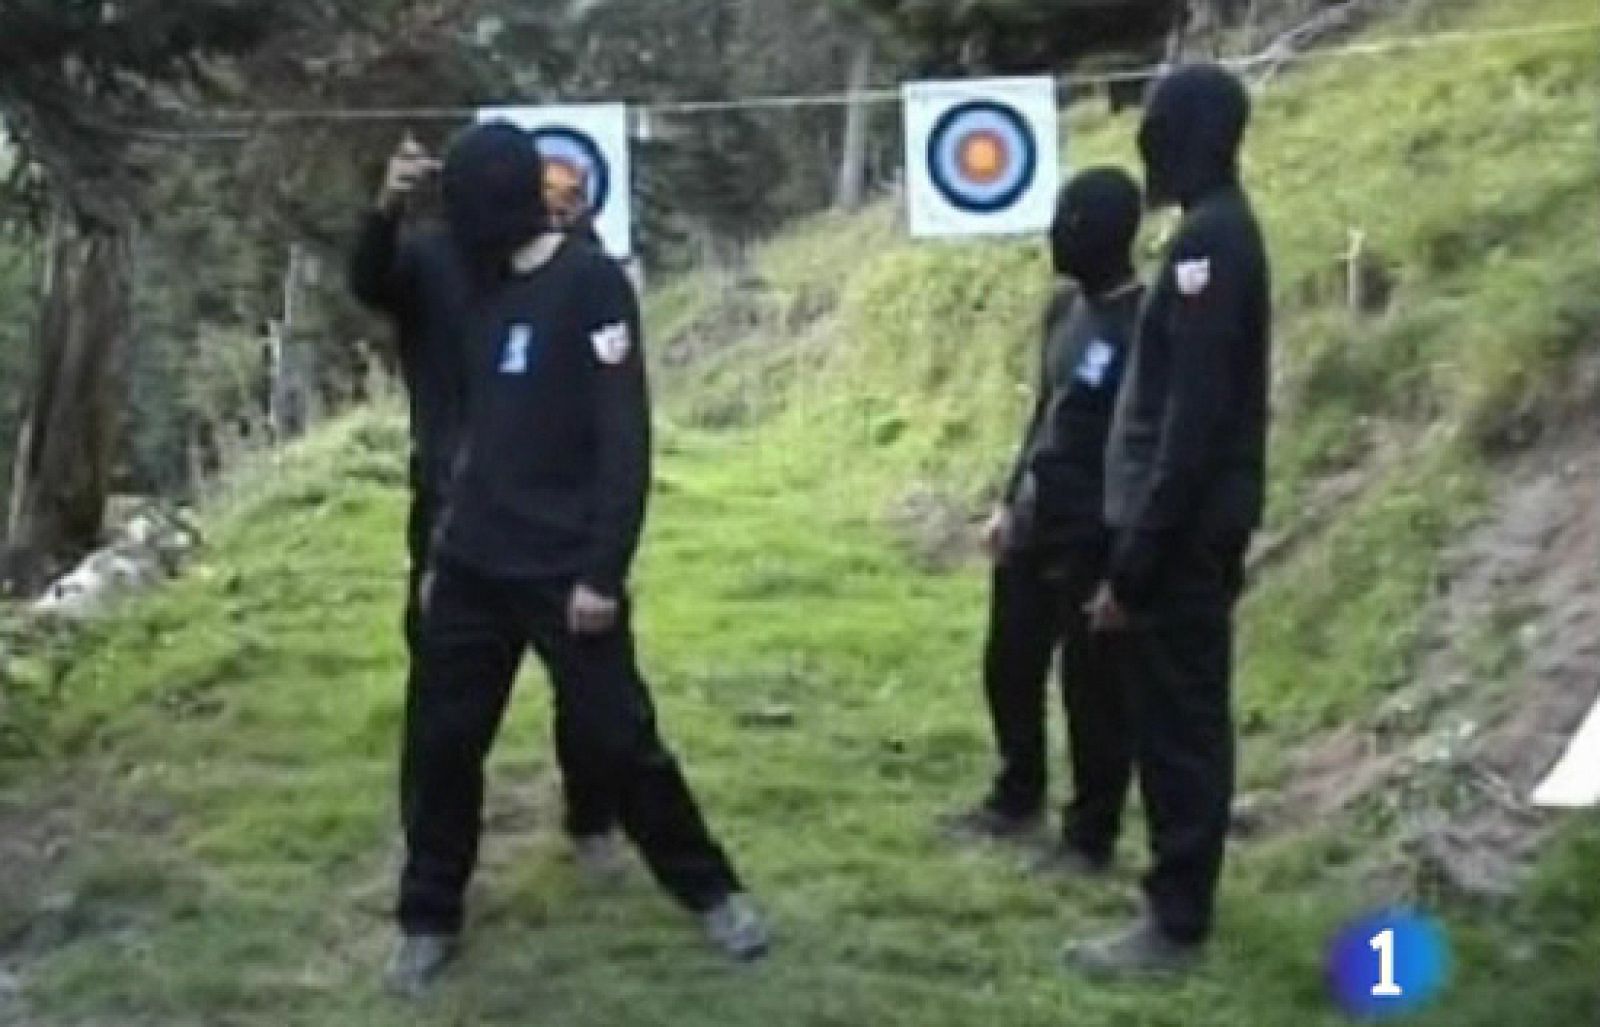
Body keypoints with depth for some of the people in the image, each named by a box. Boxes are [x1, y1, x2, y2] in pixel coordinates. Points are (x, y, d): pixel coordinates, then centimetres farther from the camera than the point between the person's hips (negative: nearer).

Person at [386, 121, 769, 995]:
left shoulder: (591, 285, -11)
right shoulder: (485, 288, 11)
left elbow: (624, 439, -15)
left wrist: (604, 570, -19)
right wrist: (444, 543, 13)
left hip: (566, 571, -6)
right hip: (472, 567, 6)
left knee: (618, 740, 2)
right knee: (442, 742, 8)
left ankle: (710, 890, 21)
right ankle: (429, 921, 23)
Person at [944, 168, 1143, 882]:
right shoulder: (1065, 307, 9)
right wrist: (1010, 502, 19)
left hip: (1096, 541, -8)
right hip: (1033, 526, 8)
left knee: (1094, 690, 4)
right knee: (1010, 669, 18)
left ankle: (1091, 837, 20)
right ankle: (1017, 798, 38)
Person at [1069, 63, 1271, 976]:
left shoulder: (1207, 241, -18)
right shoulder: (1227, 230, 13)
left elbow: (1190, 422, -22)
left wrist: (1134, 561, -20)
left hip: (1183, 532, -10)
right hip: (1206, 527, 10)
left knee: (1175, 726, -2)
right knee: (1190, 719, 15)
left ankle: (1177, 923, 6)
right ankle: (1182, 903, 24)